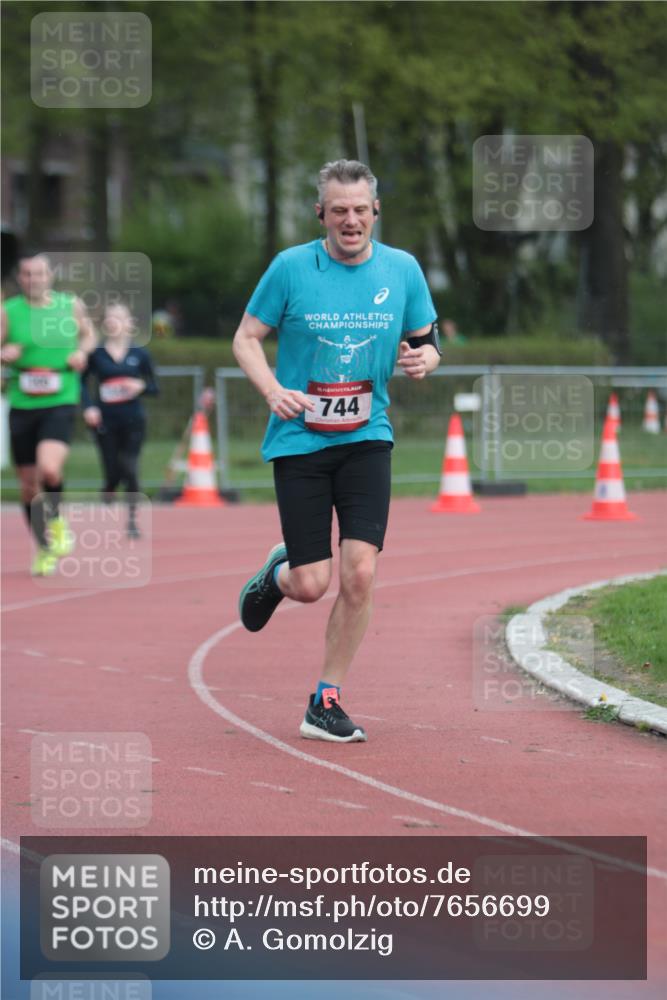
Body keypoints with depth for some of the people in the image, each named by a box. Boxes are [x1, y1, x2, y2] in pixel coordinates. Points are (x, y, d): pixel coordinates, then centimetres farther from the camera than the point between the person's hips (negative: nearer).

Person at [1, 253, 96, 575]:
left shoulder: (71, 305, 4)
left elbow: (88, 333, 22)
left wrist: (82, 351, 2)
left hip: (60, 403, -1)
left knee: (49, 469, -25)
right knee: (28, 484, 7)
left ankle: (55, 519, 6)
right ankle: (44, 549, 26)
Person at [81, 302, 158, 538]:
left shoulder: (139, 354, 3)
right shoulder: (96, 354, 1)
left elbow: (154, 387, 7)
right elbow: (82, 383, 6)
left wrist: (141, 386, -14)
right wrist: (88, 406, -9)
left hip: (133, 421, 0)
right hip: (105, 421, 0)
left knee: (130, 469, -10)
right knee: (113, 473, -1)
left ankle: (132, 520, -2)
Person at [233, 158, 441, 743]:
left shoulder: (402, 270, 2)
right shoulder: (291, 267, -5)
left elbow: (425, 342, 13)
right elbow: (246, 338, 2)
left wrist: (422, 359, -12)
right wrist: (273, 390, -17)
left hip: (367, 438, 2)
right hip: (300, 439, -2)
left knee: (360, 573, -12)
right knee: (311, 585, -4)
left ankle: (327, 702, 4)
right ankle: (277, 573, 36)